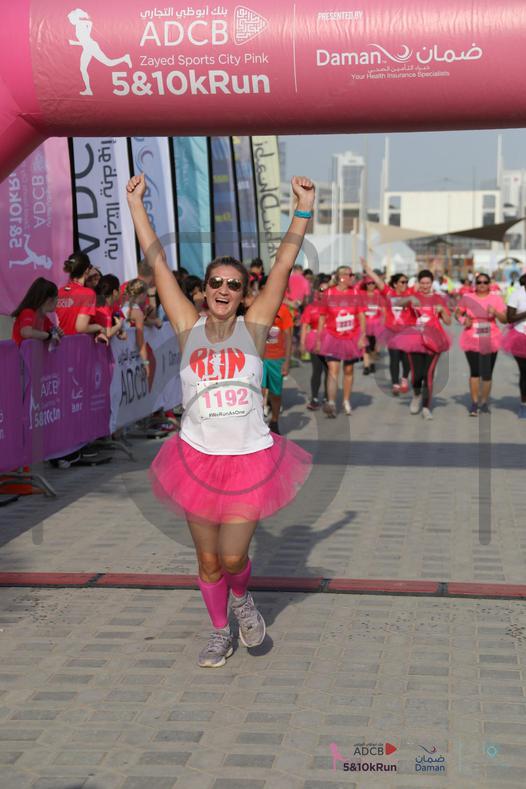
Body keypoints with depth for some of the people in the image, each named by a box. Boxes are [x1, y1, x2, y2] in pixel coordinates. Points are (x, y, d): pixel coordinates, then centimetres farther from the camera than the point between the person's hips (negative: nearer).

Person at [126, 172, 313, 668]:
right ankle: (219, 633, 34)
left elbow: (284, 263, -2)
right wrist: (136, 204, 0)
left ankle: (243, 599, 32)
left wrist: (304, 208, -4)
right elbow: (157, 262, 1)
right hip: (197, 457, 1)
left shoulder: (253, 327, 0)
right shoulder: (189, 328, 1)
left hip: (250, 459, -1)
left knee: (232, 557, -4)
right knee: (208, 560, 11)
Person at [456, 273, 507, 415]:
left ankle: (484, 402, 17)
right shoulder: (467, 298, 0)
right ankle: (474, 403, 9)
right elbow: (457, 313, 11)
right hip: (471, 341, 0)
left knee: (487, 374, 3)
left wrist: (495, 312, -20)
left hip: (490, 341, 0)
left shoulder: (496, 299, 0)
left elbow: (504, 319, 0)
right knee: (474, 372, 0)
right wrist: (463, 320, -10)